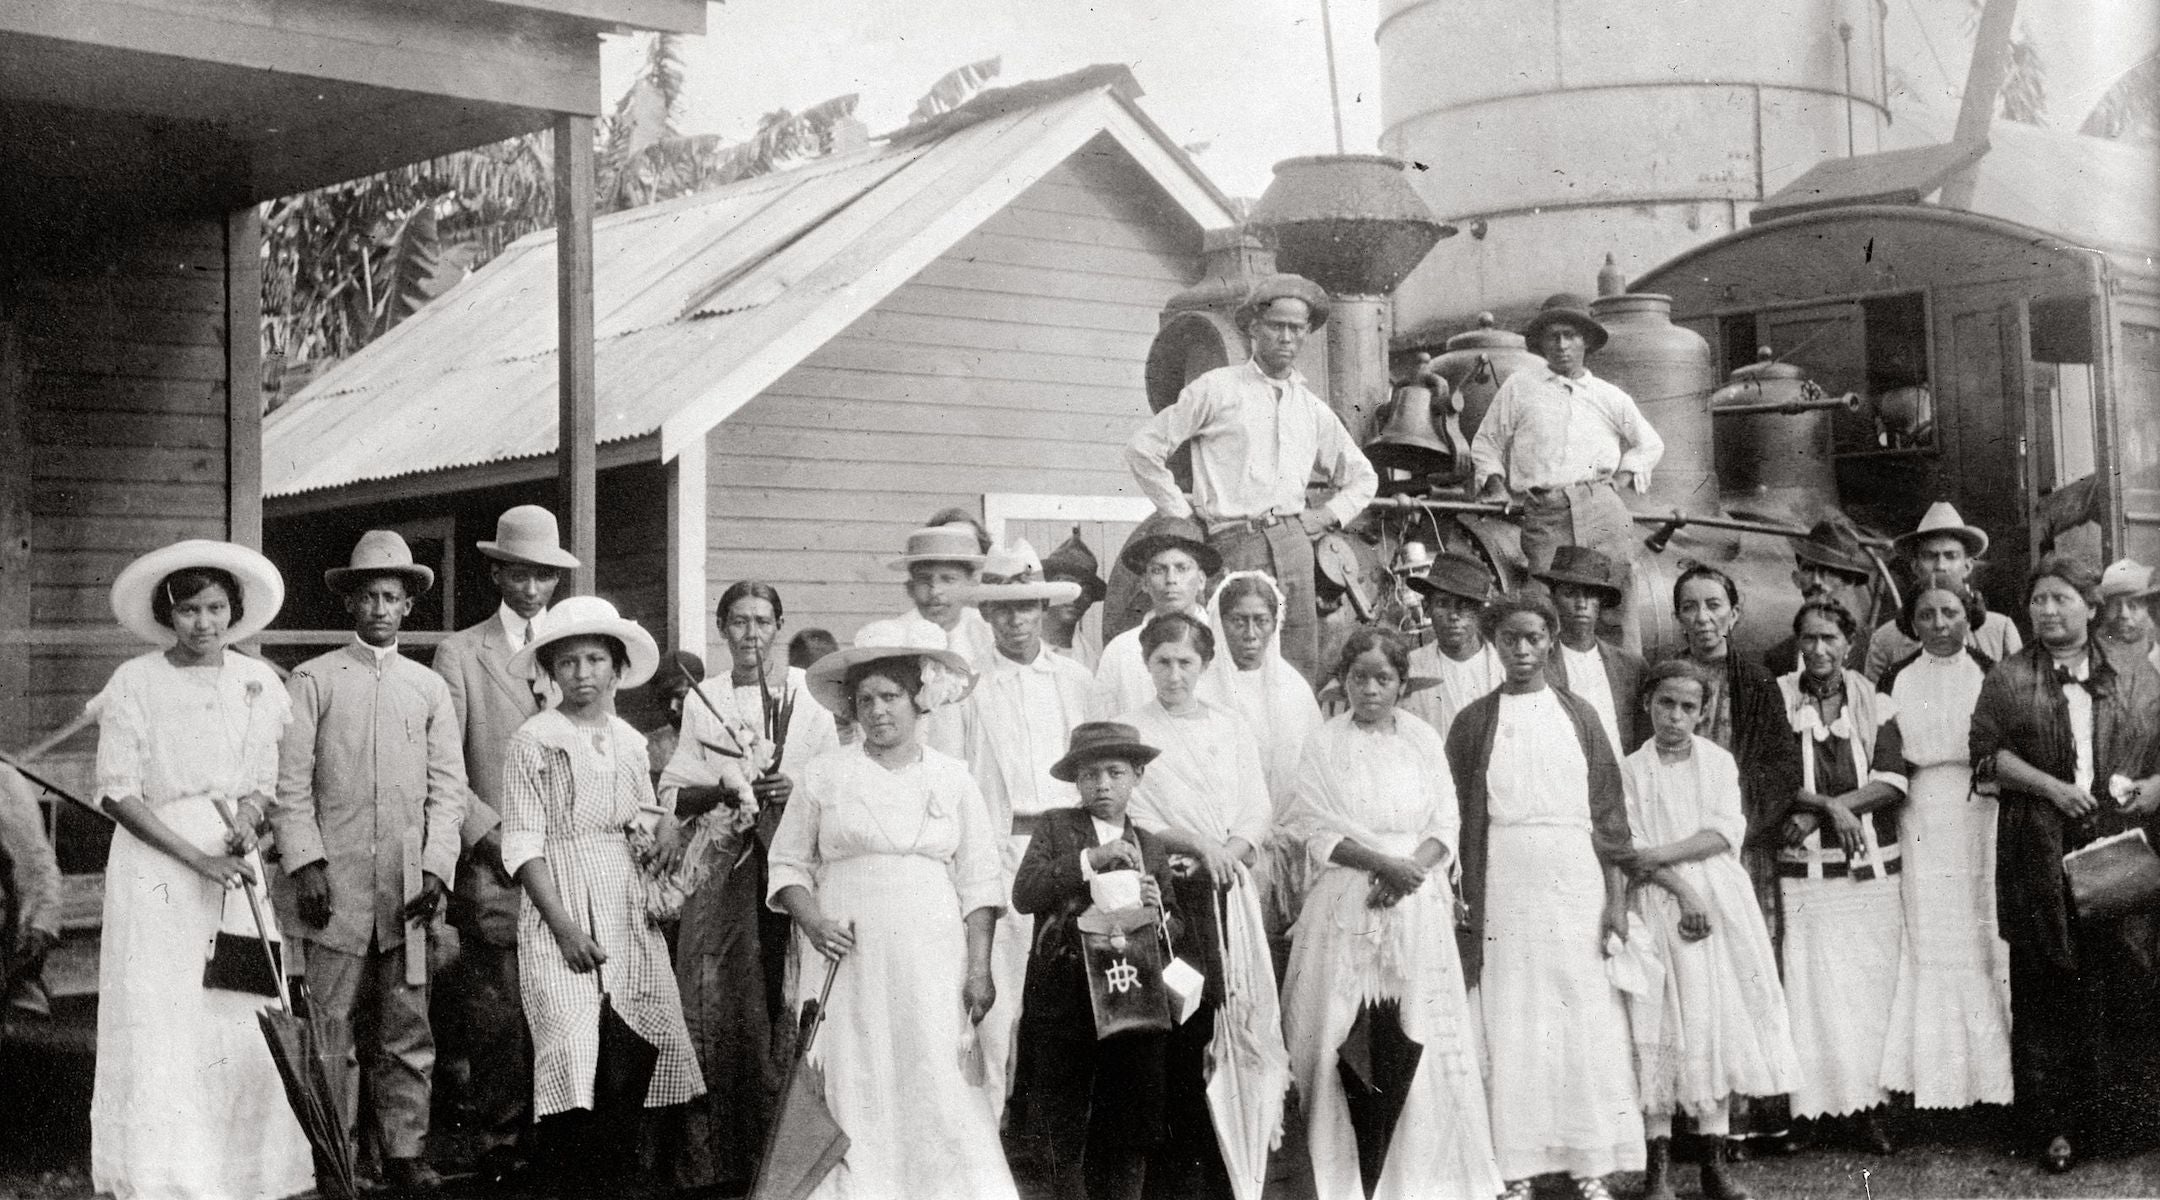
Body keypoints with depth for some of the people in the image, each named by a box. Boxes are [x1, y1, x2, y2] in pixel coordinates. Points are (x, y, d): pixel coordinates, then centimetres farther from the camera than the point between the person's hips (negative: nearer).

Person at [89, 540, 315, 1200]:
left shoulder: (260, 683, 6)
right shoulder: (134, 683, -4)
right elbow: (117, 793, -6)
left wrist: (246, 821, -11)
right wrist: (199, 858, -13)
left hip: (235, 870, 3)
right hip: (155, 869, -3)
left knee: (239, 1026, 1)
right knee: (159, 1027, -4)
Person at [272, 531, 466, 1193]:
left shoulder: (430, 687, 13)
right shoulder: (313, 680, 5)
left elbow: (448, 786, 9)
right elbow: (290, 782, 1)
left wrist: (436, 869, -3)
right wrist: (305, 863, -9)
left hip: (408, 886, 2)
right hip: (336, 882, -2)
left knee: (407, 1029, 3)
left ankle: (405, 1153, 8)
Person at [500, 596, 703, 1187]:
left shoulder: (630, 741, 14)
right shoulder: (533, 741, -2)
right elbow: (524, 845, -6)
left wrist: (663, 825, 1)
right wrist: (563, 926, -15)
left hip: (631, 907, 5)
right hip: (561, 906, -5)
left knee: (661, 1041, -2)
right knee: (572, 1047, -14)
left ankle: (623, 1171, 9)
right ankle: (573, 1176, -6)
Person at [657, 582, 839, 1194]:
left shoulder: (808, 695, 8)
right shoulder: (702, 701, 11)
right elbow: (671, 794, 6)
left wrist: (796, 789, -11)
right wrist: (724, 787, -11)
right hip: (722, 872, 1)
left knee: (788, 1004, -5)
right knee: (718, 1008, -3)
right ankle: (720, 1158, 5)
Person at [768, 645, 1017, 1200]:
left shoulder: (952, 777, 8)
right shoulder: (824, 775, 7)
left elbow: (978, 881, 6)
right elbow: (789, 863, 10)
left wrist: (979, 967, -2)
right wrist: (811, 921, -8)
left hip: (932, 964, 0)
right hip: (848, 960, 0)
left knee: (939, 1090, -6)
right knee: (854, 1093, -2)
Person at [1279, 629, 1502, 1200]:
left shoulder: (1424, 741, 10)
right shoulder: (1324, 745, 3)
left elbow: (1446, 825, 7)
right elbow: (1317, 831, -3)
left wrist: (1411, 867, -11)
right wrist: (1383, 862, -15)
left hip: (1415, 903, 2)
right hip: (1346, 906, -2)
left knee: (1408, 1042, -4)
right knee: (1351, 1041, -6)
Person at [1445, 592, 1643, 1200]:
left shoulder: (1577, 715, 9)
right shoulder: (1475, 722, 7)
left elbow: (1608, 810, 7)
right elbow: (1457, 816, 4)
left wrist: (1616, 899, -1)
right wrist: (1461, 903, -4)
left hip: (1577, 883, 1)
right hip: (1503, 890, -1)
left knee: (1589, 1026, -1)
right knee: (1510, 1031, -2)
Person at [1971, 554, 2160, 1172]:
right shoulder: (2007, 679, 7)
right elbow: (1986, 754, 0)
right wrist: (2052, 786, -12)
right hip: (2041, 853, -1)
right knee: (2046, 986, -1)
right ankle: (2054, 1123, 6)